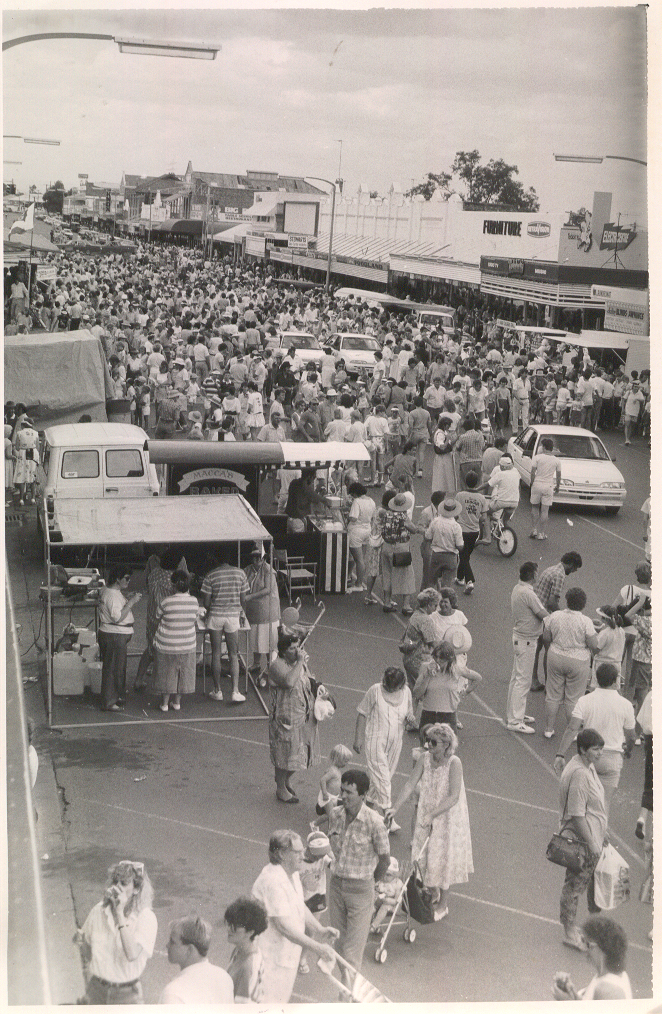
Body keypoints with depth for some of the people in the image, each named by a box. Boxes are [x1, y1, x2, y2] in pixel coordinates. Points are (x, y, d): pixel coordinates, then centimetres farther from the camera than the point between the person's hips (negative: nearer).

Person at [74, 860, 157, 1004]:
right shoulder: (99, 910, -3)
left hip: (126, 993, -2)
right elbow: (88, 955, 8)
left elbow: (132, 955, -28)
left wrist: (120, 913, -25)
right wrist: (81, 942, -14)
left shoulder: (146, 917, -12)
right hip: (96, 990, 2)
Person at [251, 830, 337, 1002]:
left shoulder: (292, 873, 5)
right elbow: (283, 926, -31)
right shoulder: (273, 881, -29)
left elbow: (300, 907, 17)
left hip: (286, 953, 10)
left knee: (281, 998, 20)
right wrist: (317, 947, -31)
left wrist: (319, 930, 2)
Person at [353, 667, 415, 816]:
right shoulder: (375, 691, -12)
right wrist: (358, 739, -3)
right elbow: (362, 714, -4)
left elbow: (409, 711, 15)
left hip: (395, 741, 5)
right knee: (381, 776, -11)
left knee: (388, 774, 13)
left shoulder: (406, 692, -1)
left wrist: (410, 717, -11)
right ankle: (385, 811, -10)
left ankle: (370, 800, 34)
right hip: (376, 739, -5)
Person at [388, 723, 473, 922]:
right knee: (423, 854, 15)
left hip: (447, 816, -5)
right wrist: (396, 808, -16)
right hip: (426, 815, 5)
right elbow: (410, 784, -7)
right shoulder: (425, 759, -9)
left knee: (442, 857, 6)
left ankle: (443, 905, 25)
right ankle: (432, 893, 42)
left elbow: (454, 797, -25)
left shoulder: (454, 763, -24)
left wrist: (432, 815, -30)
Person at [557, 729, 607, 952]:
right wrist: (591, 843, -22)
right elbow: (577, 814, -26)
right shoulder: (578, 774, -28)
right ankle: (570, 934, 16)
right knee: (574, 886, 4)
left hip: (593, 836, 10)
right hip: (581, 841, -10)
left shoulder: (588, 766, 5)